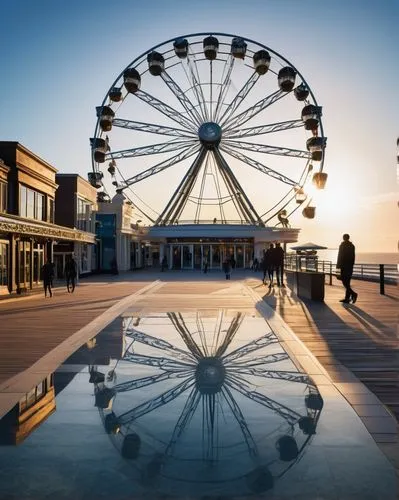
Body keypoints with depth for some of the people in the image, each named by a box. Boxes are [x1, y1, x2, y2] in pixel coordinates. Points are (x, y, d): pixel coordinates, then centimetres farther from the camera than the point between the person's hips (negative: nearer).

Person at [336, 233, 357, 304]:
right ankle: (347, 298, 10)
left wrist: (338, 265, -8)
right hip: (350, 266, 7)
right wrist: (352, 265, 18)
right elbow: (353, 256, 13)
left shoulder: (342, 245, -7)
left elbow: (340, 256, -11)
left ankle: (353, 294, -21)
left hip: (344, 265, -7)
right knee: (347, 282, 9)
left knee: (345, 282, -6)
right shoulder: (352, 245, 11)